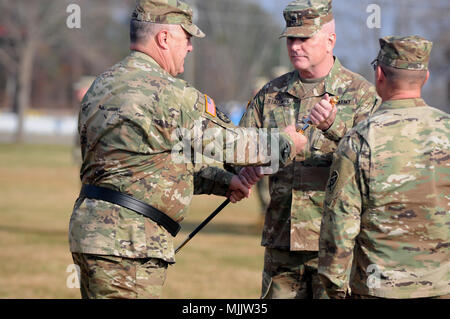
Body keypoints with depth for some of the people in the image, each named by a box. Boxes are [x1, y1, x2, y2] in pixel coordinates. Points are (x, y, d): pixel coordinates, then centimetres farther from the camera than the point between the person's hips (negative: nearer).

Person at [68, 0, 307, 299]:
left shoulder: (103, 85, 16)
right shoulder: (169, 94, -14)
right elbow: (227, 142, -2)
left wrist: (222, 181, 26)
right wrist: (285, 143, 15)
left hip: (92, 228, 10)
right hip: (126, 242, -10)